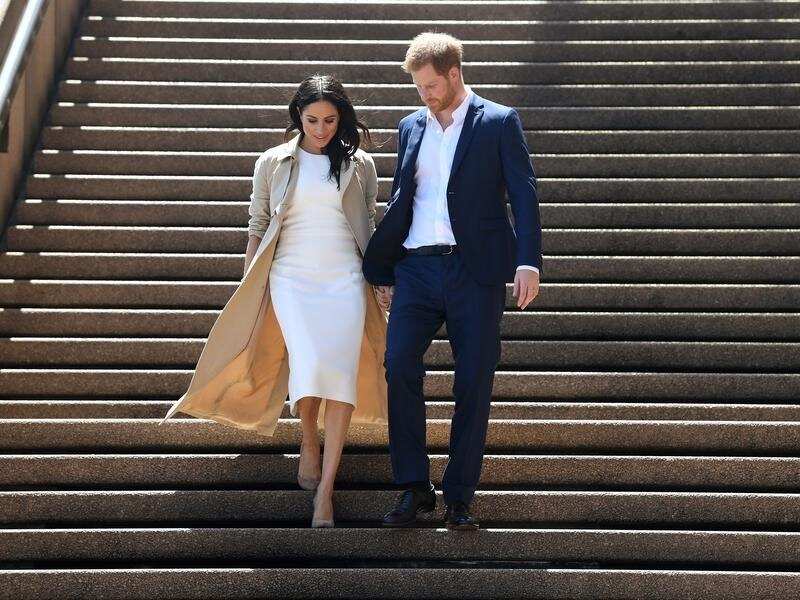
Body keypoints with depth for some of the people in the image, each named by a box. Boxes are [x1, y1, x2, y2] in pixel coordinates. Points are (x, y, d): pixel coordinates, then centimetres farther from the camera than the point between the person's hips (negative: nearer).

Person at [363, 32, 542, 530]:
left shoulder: (500, 122, 2)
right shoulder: (411, 127, 16)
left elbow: (524, 194, -4)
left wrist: (528, 262, -15)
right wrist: (381, 271, 20)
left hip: (475, 270, -3)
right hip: (417, 269, 4)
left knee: (474, 382, -1)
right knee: (399, 367, -11)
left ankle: (459, 498, 7)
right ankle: (414, 487, -3)